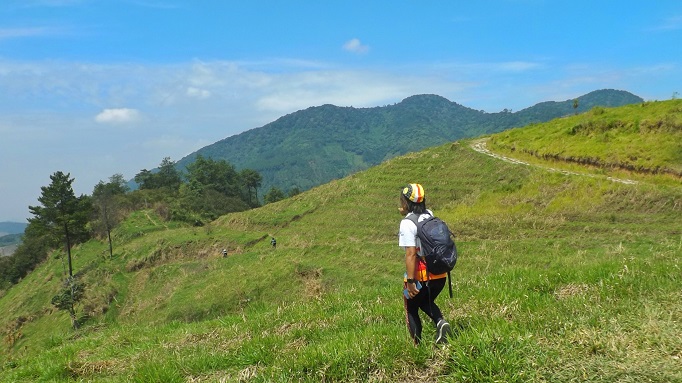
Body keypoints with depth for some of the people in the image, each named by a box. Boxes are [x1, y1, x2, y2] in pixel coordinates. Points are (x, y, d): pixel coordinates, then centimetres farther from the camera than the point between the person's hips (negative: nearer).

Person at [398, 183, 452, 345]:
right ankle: (440, 322, 3)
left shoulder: (407, 223, -14)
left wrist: (410, 281, -20)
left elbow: (411, 254, -21)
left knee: (411, 310, 16)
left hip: (421, 275, -6)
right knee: (426, 302, 29)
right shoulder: (430, 215, 6)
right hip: (440, 273, 6)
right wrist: (406, 215, 20)